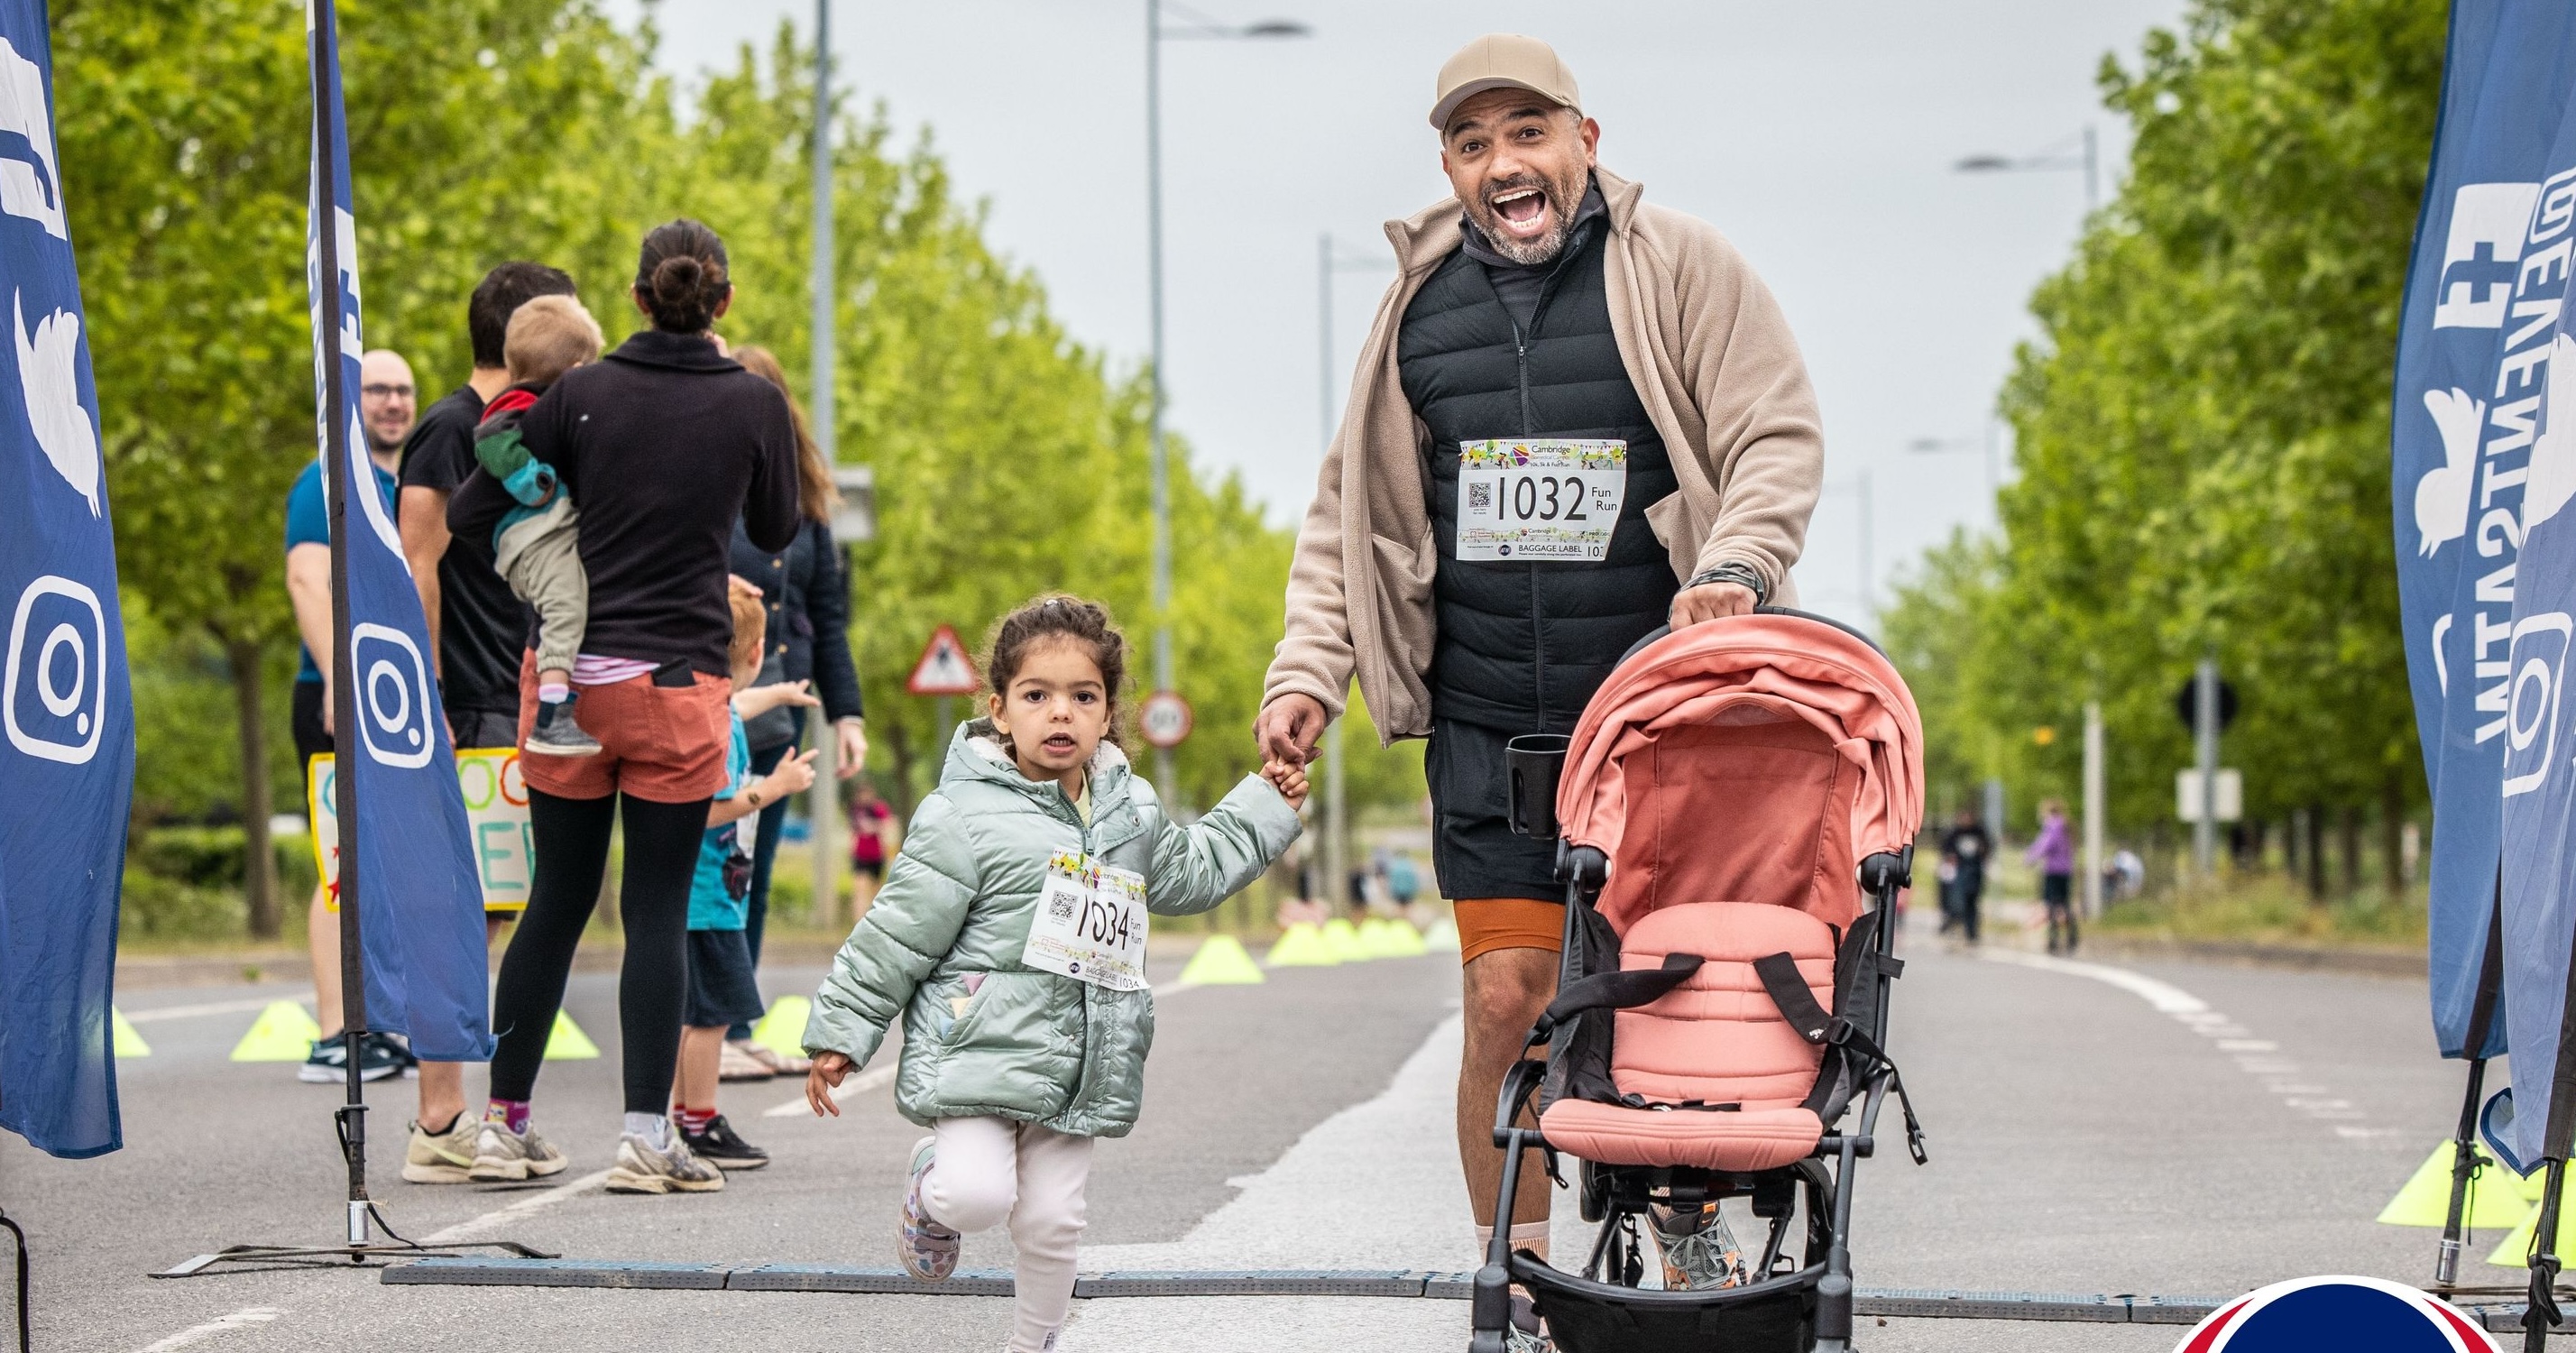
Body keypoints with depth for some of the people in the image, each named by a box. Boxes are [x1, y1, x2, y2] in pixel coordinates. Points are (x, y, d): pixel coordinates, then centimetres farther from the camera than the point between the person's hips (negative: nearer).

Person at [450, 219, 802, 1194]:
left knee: (557, 901, 12)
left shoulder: (580, 394, 0)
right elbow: (777, 532, 14)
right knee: (658, 911, 2)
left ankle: (504, 1122, 17)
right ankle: (646, 1135, -3)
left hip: (568, 674, 2)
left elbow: (467, 515, 2)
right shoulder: (754, 402, -1)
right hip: (681, 683, -2)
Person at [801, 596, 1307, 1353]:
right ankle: (932, 1186, 15)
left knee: (1052, 1222, 4)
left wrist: (1263, 806, 29)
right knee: (977, 1196, -20)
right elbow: (896, 934, -6)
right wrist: (840, 1034, -5)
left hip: (1077, 1067, 5)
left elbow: (1190, 874, 30)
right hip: (979, 1054, -5)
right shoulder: (965, 817, -9)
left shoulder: (1131, 814, 10)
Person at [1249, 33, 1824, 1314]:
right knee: (1507, 1001, -3)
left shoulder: (1678, 267, 0)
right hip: (1488, 724, 2)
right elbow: (1351, 508, 17)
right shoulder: (1421, 301, 11)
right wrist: (1308, 667, 7)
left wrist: (1736, 562, -20)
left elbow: (1778, 436, -2)